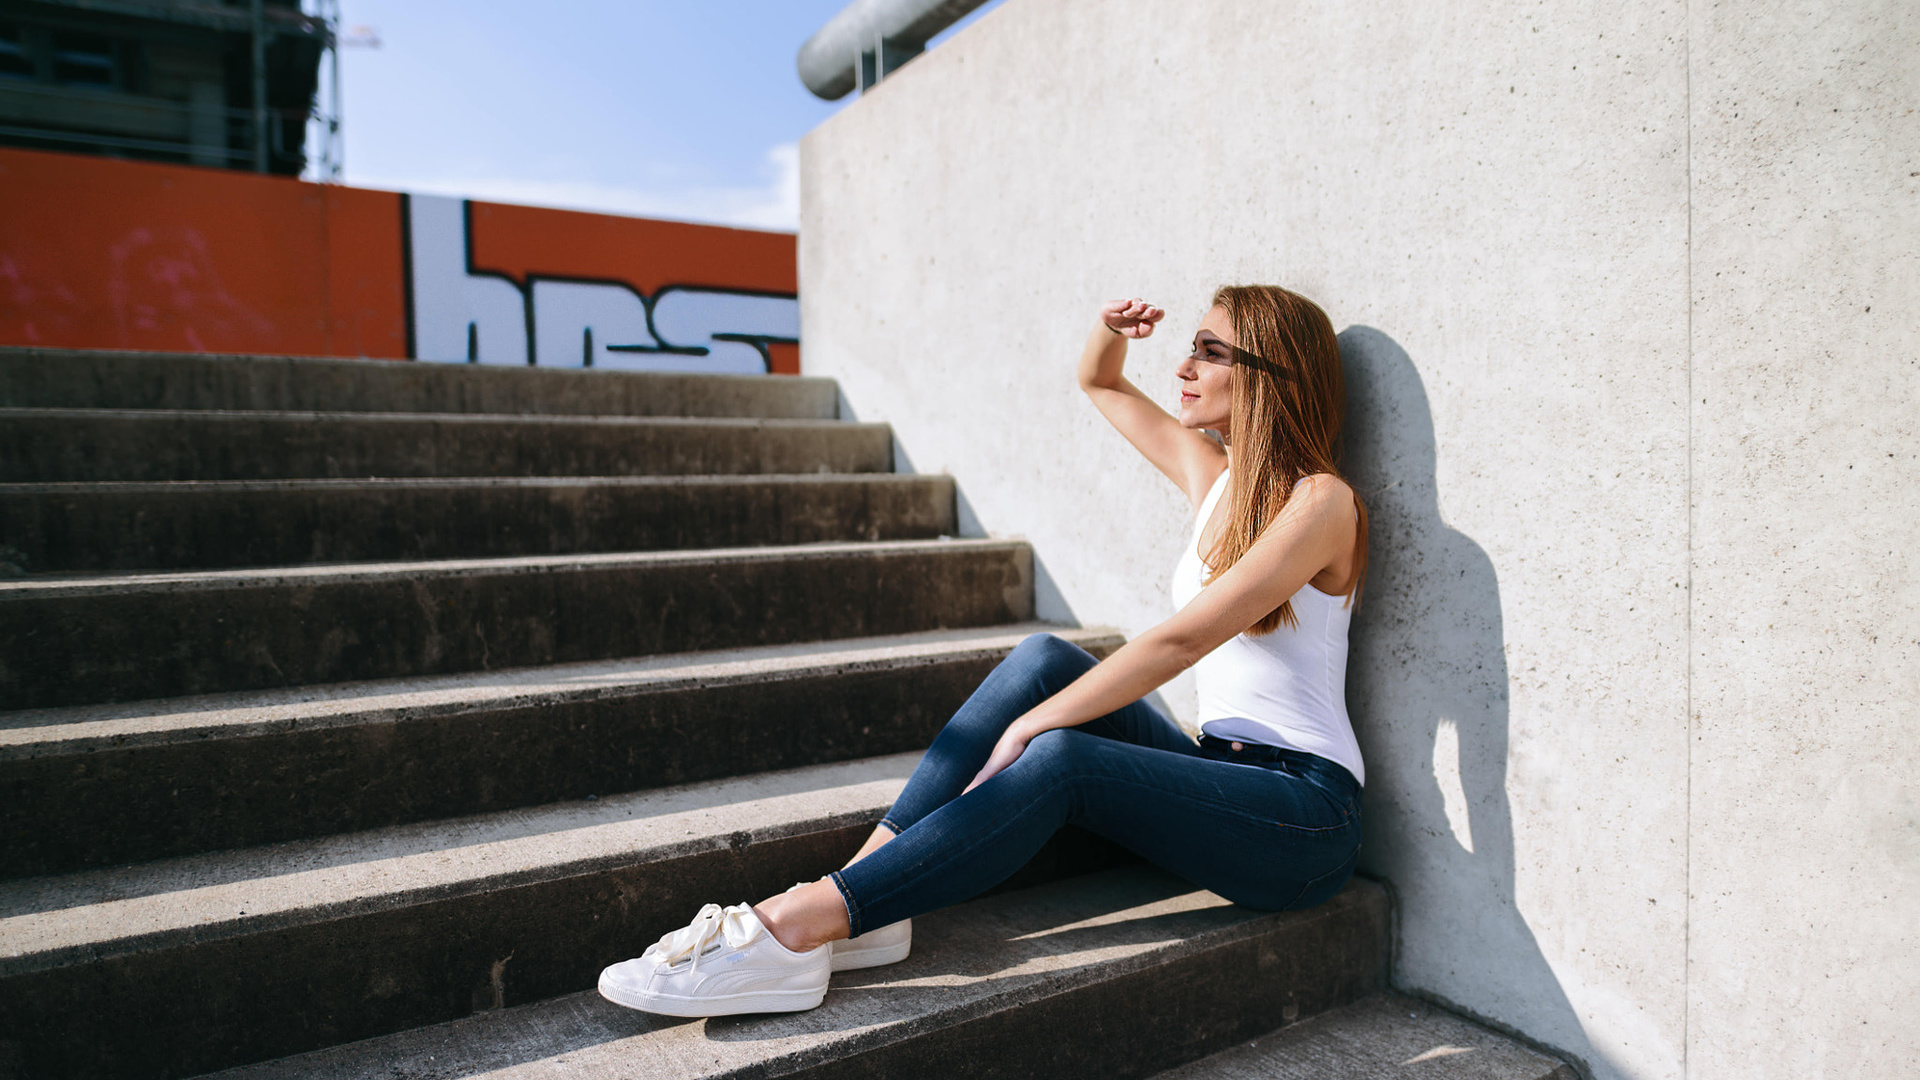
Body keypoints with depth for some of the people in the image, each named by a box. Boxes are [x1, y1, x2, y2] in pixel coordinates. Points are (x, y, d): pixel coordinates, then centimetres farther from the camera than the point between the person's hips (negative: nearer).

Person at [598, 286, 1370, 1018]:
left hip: (1306, 816, -6)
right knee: (1045, 660, -16)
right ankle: (865, 899, -21)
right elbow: (1097, 382, 24)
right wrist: (1111, 333, 2)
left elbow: (1179, 641, -22)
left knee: (1060, 759, -31)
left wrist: (1026, 727, -23)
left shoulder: (1320, 501, -12)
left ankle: (796, 928, -28)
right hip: (1221, 776, 6)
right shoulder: (1214, 476, 10)